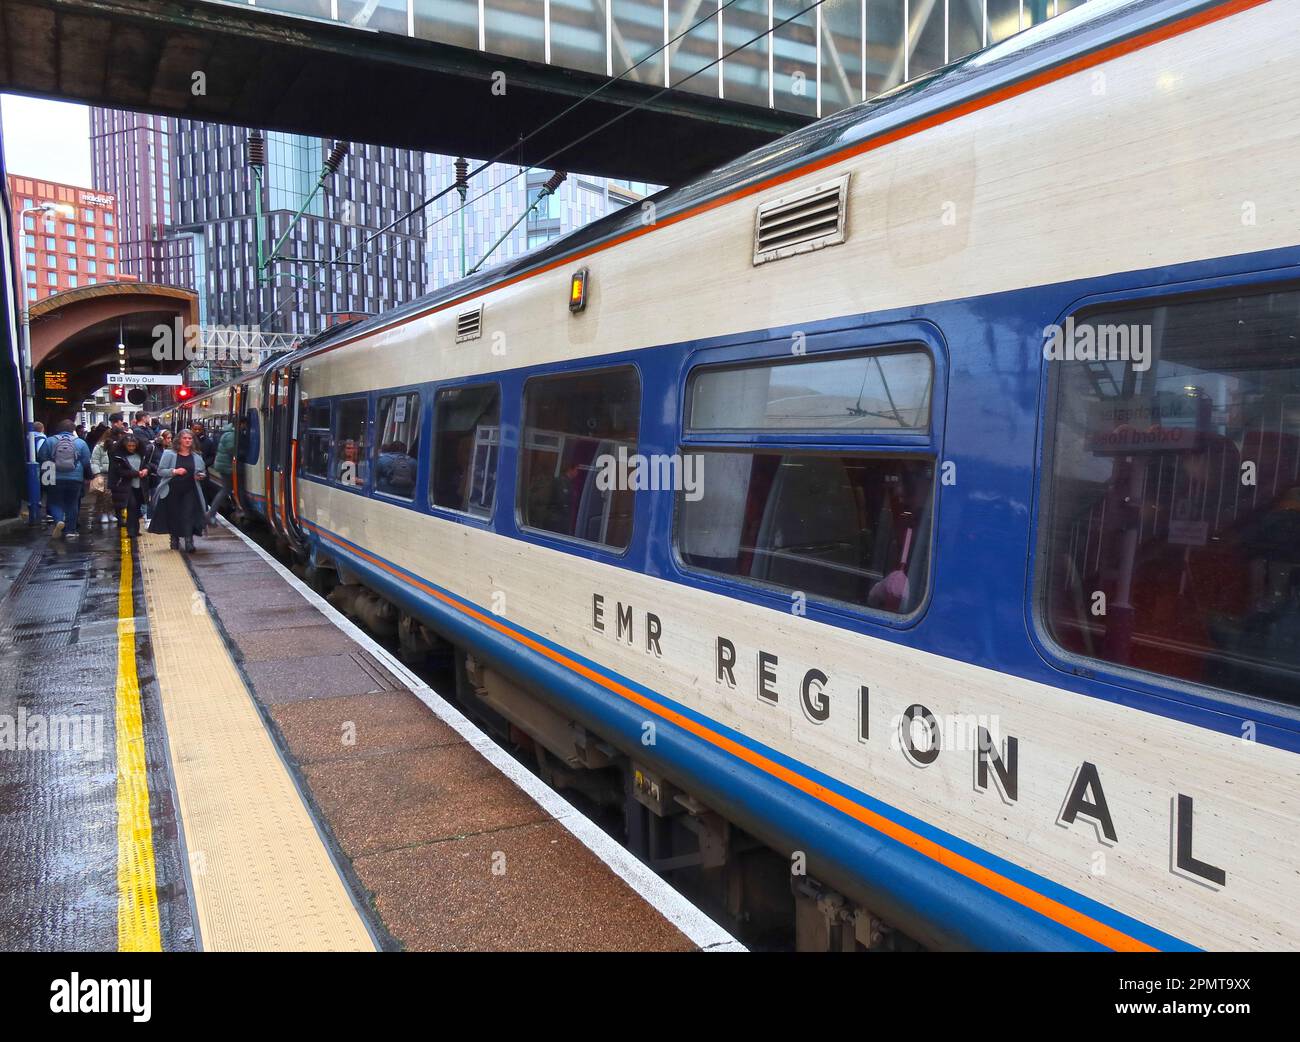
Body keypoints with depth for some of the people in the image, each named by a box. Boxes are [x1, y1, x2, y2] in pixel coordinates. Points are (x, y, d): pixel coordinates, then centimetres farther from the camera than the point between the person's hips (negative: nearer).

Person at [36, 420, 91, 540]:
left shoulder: (49, 441, 1)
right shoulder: (80, 442, 1)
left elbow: (42, 460, 4)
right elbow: (87, 462, 4)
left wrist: (43, 476, 16)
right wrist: (87, 477, 16)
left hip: (55, 479, 0)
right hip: (75, 479, 0)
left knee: (55, 502, 12)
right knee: (72, 504, 9)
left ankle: (59, 520, -15)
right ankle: (70, 531, 10)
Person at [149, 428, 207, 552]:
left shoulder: (196, 456, 7)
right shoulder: (169, 454, -1)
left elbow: (203, 472, 19)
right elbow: (160, 471, -5)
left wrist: (201, 476, -3)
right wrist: (174, 471, -19)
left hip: (190, 491, 1)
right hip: (172, 491, -1)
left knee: (188, 515, -11)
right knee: (173, 515, 9)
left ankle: (189, 542, -13)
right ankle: (175, 540, 28)